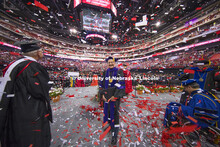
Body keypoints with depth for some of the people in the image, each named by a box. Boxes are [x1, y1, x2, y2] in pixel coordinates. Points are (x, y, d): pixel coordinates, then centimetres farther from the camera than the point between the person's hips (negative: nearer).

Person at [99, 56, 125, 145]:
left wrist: (115, 96, -16)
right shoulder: (105, 72, 7)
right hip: (107, 96, 5)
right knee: (107, 110, 16)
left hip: (115, 96, -4)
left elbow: (120, 85, -13)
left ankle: (115, 135, 20)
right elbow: (102, 83, 9)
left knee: (114, 113, 0)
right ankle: (109, 125, 44)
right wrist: (102, 94, 1)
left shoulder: (119, 72, -6)